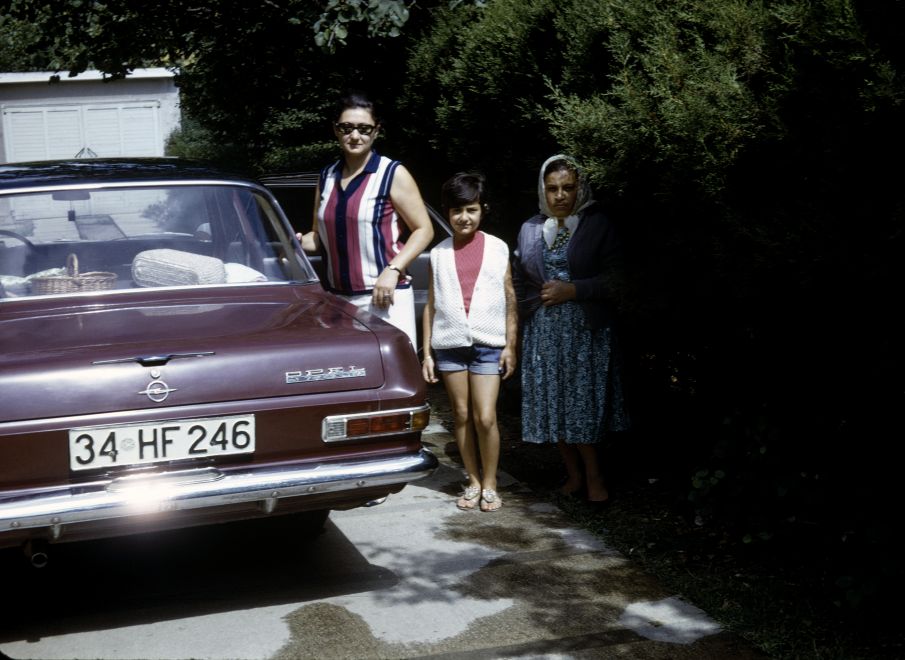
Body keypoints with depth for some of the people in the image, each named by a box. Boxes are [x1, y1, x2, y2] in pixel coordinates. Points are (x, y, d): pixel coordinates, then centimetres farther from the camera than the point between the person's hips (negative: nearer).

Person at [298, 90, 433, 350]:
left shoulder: (393, 174, -1)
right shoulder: (327, 177, 14)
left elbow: (424, 230, -2)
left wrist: (393, 269, -16)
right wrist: (300, 242, 0)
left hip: (384, 298, -5)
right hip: (338, 299, 5)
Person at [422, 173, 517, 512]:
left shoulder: (497, 249, 3)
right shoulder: (439, 253, 6)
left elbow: (510, 301, 5)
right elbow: (431, 306, 7)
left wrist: (510, 346, 0)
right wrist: (426, 352, 4)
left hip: (488, 344, -2)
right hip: (449, 344, 2)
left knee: (485, 418, -6)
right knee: (462, 415, 8)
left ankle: (490, 484, 9)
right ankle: (473, 481, 20)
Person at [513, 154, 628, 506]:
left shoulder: (597, 225, -1)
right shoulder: (530, 229, 10)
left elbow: (613, 279, -5)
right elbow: (519, 282, 15)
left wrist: (572, 290, -13)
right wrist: (540, 299, 1)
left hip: (586, 330, -3)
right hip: (543, 330, 4)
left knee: (584, 400, -5)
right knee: (552, 401, 4)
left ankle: (593, 477, 6)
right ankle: (574, 474, 16)